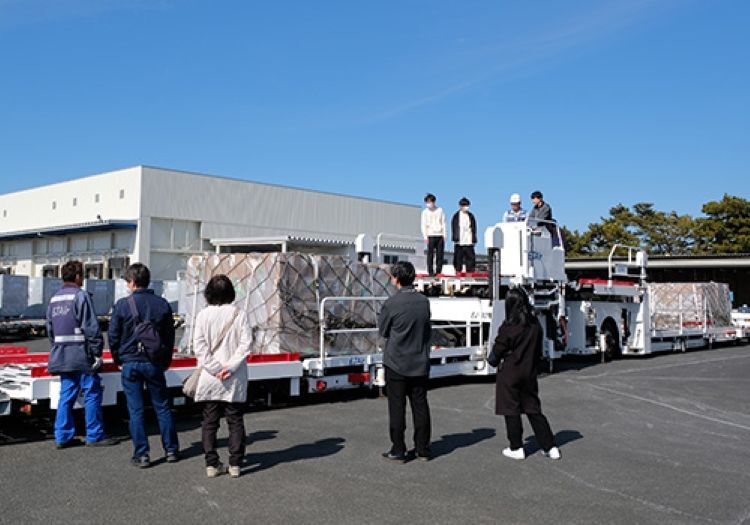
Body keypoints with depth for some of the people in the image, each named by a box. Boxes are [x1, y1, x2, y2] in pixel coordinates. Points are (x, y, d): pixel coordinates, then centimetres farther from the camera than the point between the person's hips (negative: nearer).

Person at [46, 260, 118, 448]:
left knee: (66, 395, 12)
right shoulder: (80, 296, -11)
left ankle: (63, 436, 14)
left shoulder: (54, 299, 14)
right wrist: (97, 353, -11)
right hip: (81, 353, -8)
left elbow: (50, 330, 19)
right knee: (92, 393, 0)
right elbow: (91, 328, -15)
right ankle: (95, 436, 4)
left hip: (62, 355, 8)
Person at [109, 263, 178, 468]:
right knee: (162, 407, 12)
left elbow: (113, 336, -2)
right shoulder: (162, 304, 0)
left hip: (130, 363, -2)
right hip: (154, 363, 2)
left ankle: (141, 455, 7)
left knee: (135, 410, 4)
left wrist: (118, 359, 12)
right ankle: (171, 450, 17)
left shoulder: (122, 305, -8)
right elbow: (170, 335, 6)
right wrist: (166, 360, 17)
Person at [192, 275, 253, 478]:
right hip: (235, 380, 0)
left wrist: (215, 369, -8)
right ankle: (235, 464, 9)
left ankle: (212, 464, 12)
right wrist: (229, 367, -10)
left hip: (209, 378, 0)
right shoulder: (239, 314, -4)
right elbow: (246, 344, -10)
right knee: (235, 421, 9)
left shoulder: (203, 315, -4)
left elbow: (199, 346, -8)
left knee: (209, 422, 10)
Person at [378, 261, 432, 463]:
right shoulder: (424, 301, -1)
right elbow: (428, 331, 8)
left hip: (397, 364, -4)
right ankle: (423, 449, 19)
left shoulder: (391, 303, -15)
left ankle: (398, 451, 11)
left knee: (397, 408, 5)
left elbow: (383, 330, -2)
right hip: (420, 363, 4)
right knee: (420, 406, 11)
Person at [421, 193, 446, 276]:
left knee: (440, 254, -1)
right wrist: (425, 236, -6)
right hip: (431, 235, -2)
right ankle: (430, 272, -3)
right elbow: (423, 225, 3)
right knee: (430, 254, -5)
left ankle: (439, 271, 5)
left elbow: (443, 223, 11)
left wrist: (444, 235, 4)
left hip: (440, 235, 2)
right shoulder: (425, 212, 6)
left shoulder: (440, 210, 11)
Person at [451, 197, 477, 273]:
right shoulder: (456, 216, 2)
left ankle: (470, 272, 5)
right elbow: (454, 228, 0)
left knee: (471, 258, 0)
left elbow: (474, 228, 13)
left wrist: (474, 239, 6)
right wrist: (456, 239, -9)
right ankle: (458, 272, 8)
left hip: (469, 242, 3)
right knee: (458, 258, 1)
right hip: (459, 242, -3)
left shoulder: (471, 216, 11)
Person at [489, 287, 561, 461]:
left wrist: (493, 360, 11)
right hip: (529, 373, 6)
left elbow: (498, 350, -9)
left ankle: (516, 449, 13)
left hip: (510, 375, -6)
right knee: (534, 410, 13)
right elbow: (538, 351, 9)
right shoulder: (535, 325, 0)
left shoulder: (508, 327, -19)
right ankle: (550, 447, 13)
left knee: (511, 411, 7)